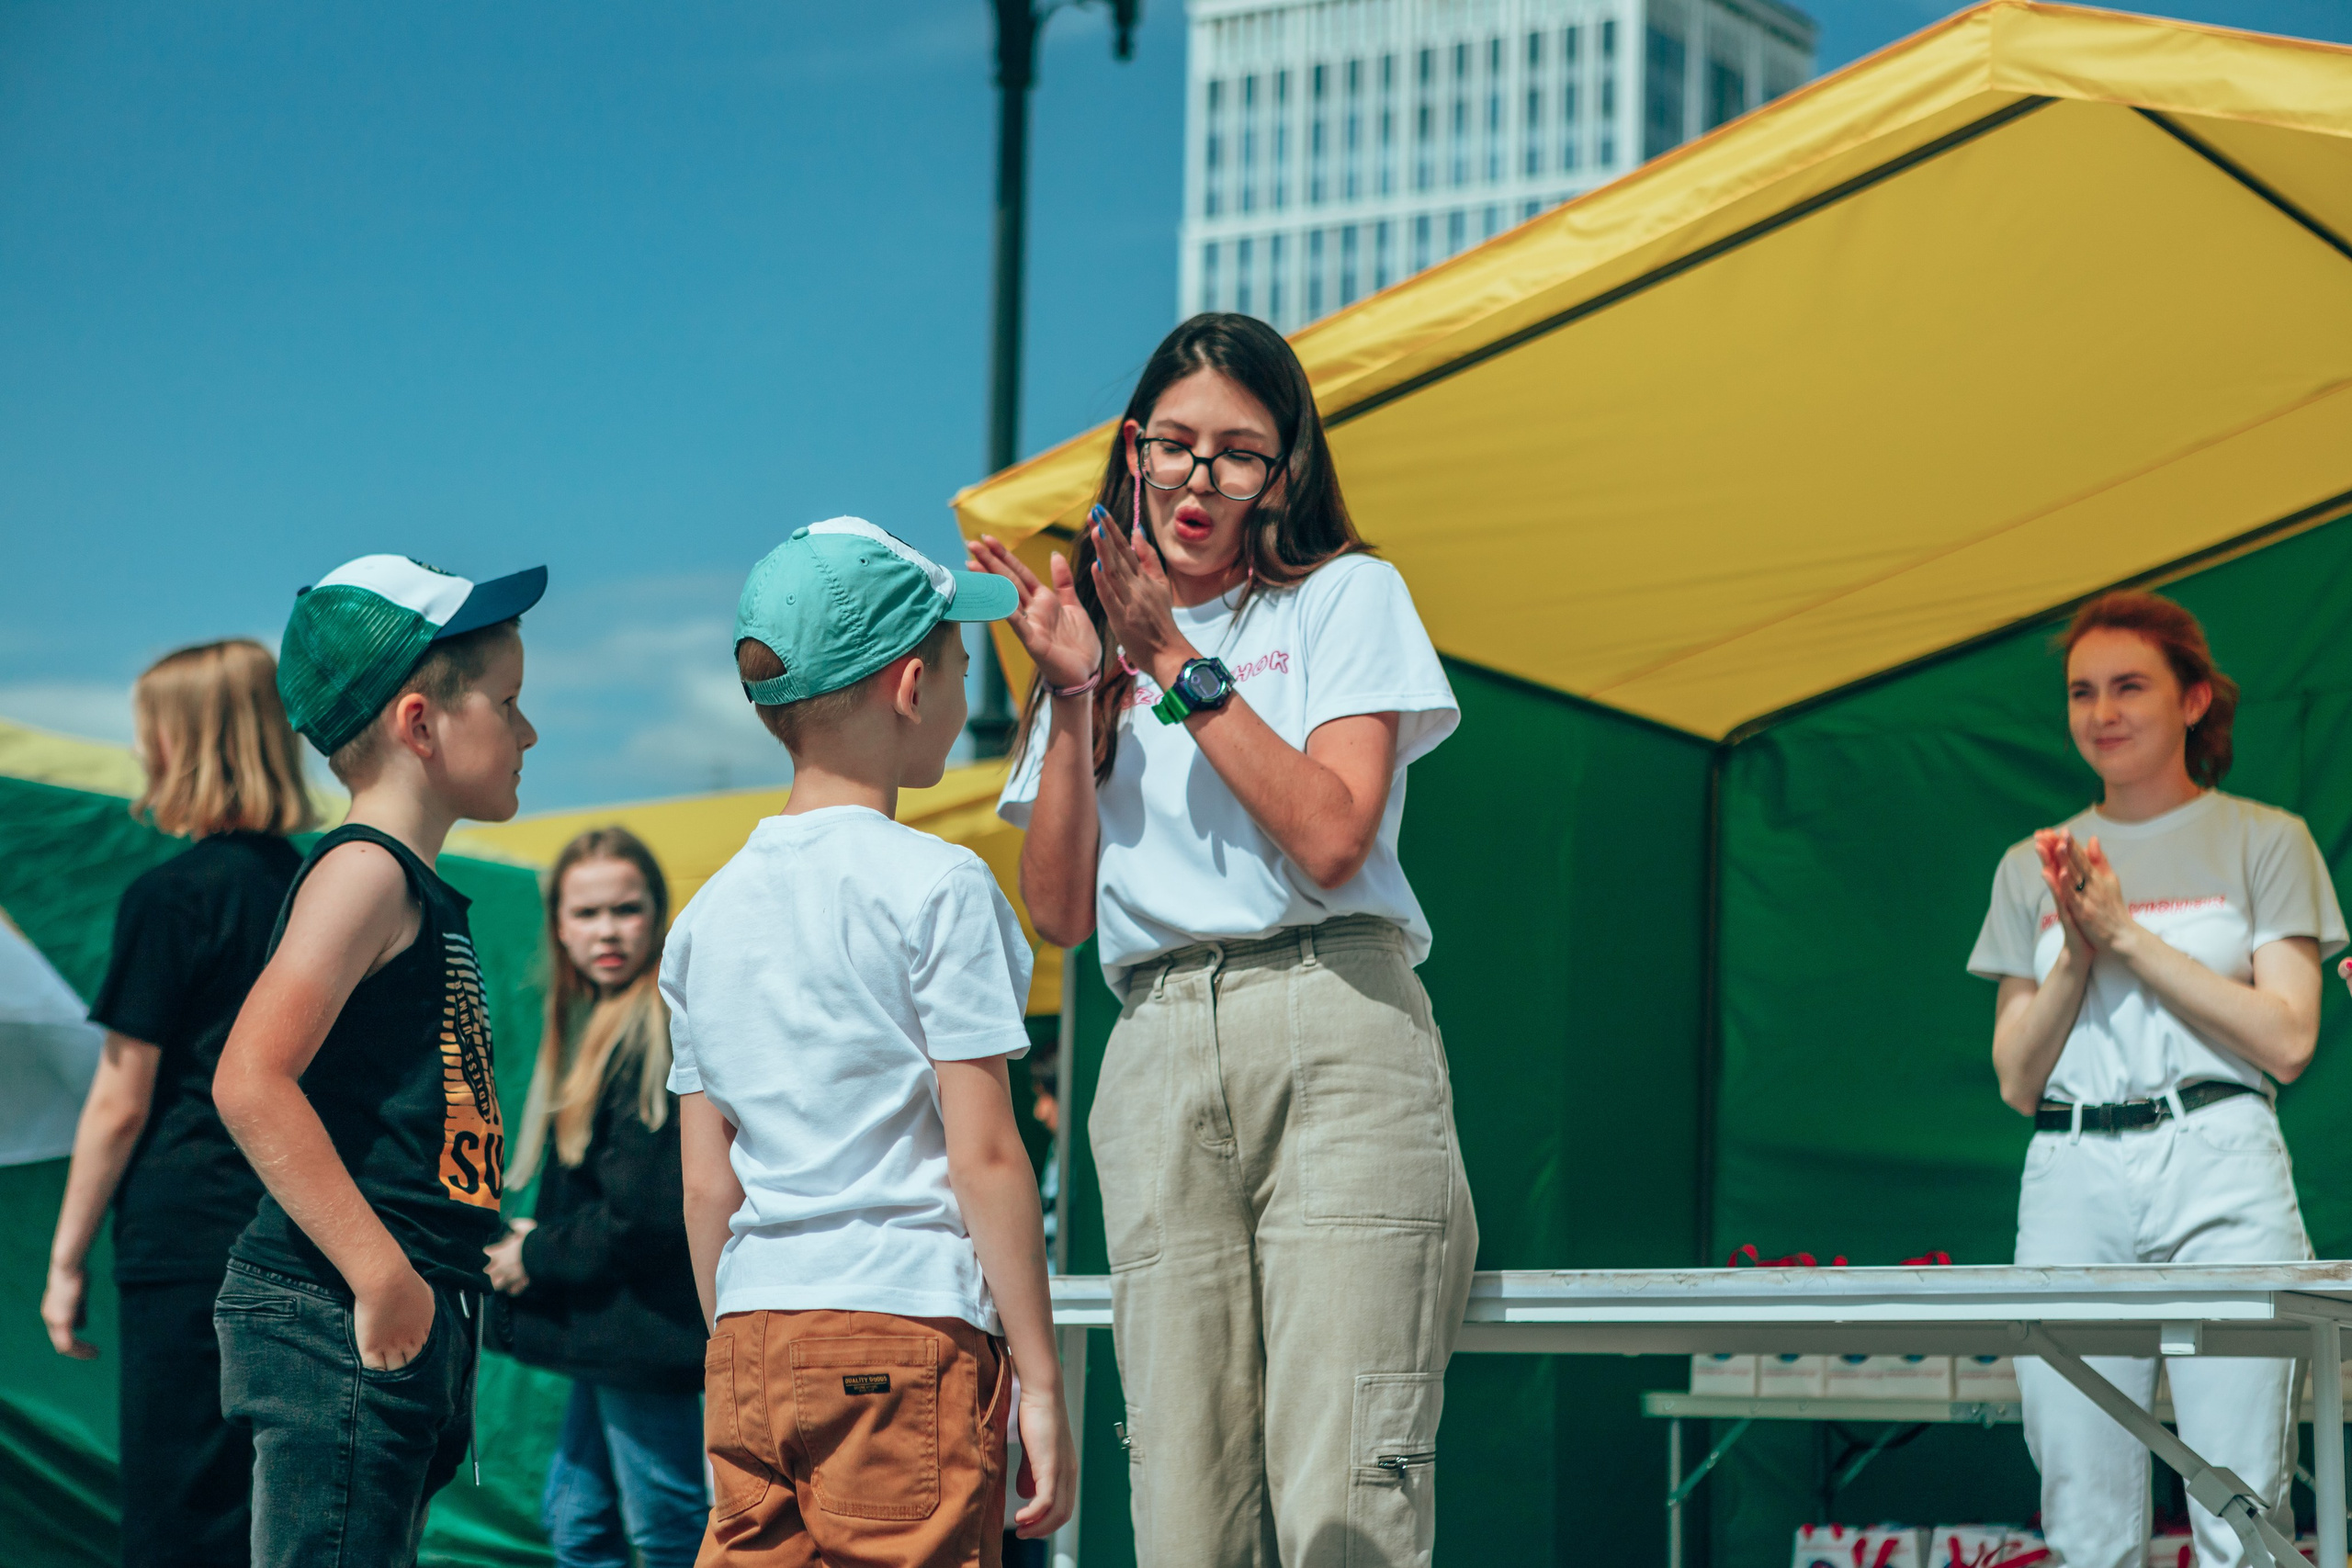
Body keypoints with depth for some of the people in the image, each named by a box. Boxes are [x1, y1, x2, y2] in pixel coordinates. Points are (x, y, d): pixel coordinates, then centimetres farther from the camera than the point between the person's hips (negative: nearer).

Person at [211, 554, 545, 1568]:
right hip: (339, 1327, -10)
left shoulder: (422, 897, 20)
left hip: (408, 1331, 10)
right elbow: (250, 1083, -20)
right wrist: (382, 1276, -22)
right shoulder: (363, 873, -9)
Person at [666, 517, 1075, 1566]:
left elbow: (707, 1184, 12)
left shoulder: (708, 914, 11)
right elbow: (983, 1155, -9)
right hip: (910, 1324, -6)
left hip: (751, 1341, 6)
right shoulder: (934, 886, -6)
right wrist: (1039, 1380, -5)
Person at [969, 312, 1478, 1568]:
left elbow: (1332, 836, -6)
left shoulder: (1345, 596, 10)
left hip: (1333, 1036, -3)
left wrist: (1180, 665, -5)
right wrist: (1074, 696, 2)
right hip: (1158, 1053, 3)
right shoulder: (1094, 629, 21)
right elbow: (1058, 912, 11)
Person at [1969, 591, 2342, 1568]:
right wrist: (2077, 955, -2)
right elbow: (2017, 1082, 14)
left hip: (2220, 1168, -3)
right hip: (2073, 1183, 3)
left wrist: (2129, 935, -6)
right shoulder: (2032, 868, 16)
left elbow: (2286, 1042, -3)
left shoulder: (2264, 842, 7)